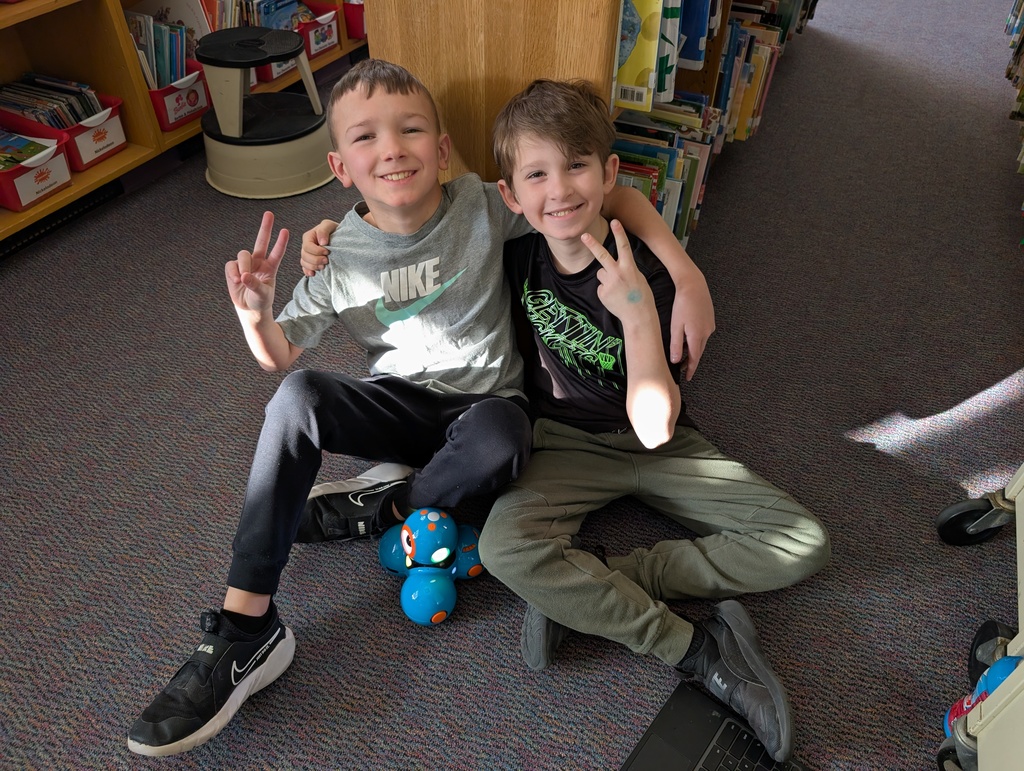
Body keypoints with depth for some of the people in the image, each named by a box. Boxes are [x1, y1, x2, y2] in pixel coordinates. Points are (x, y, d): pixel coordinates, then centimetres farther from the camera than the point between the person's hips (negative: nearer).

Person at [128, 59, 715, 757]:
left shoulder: (485, 208, -13)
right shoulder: (342, 259, -8)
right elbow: (280, 357, 2)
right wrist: (257, 313, -22)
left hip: (484, 405, -1)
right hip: (400, 404, 2)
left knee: (499, 438, -38)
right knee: (298, 398, -27)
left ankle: (381, 507, -7)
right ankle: (246, 632, -19)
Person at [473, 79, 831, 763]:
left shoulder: (646, 276, -19)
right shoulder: (519, 250, -9)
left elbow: (654, 427, -25)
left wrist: (638, 314, -35)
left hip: (658, 446, 0)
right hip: (566, 442, 1)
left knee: (804, 544, -13)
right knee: (505, 548, -31)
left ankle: (585, 588, -17)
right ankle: (701, 654, -18)